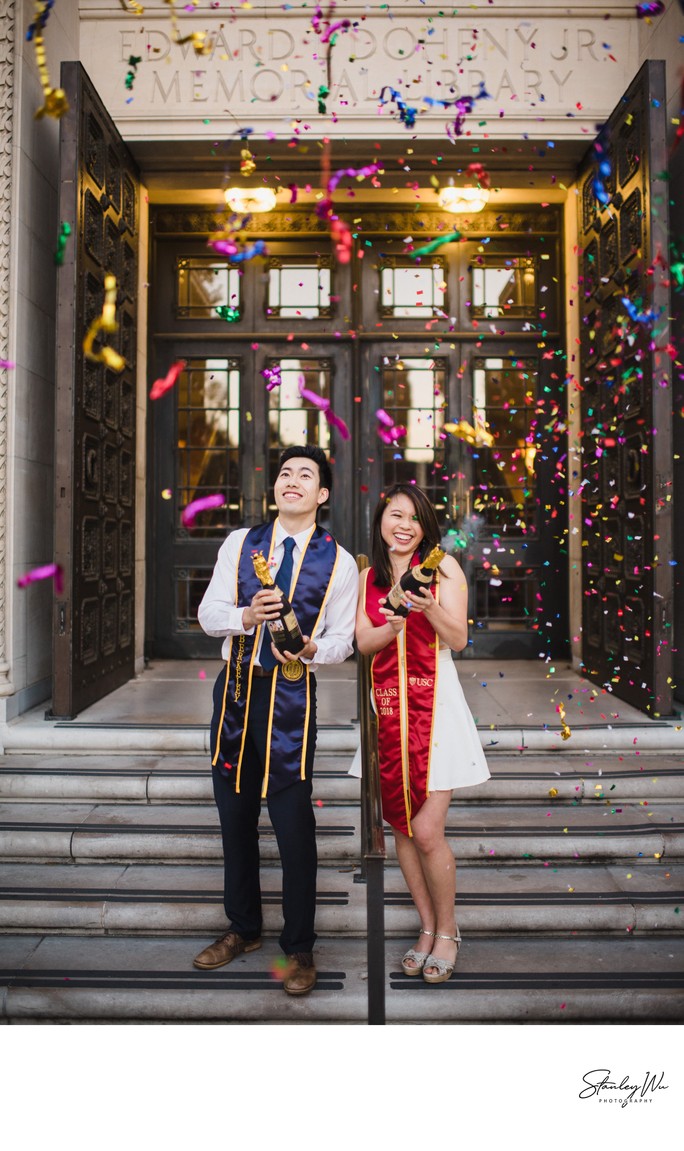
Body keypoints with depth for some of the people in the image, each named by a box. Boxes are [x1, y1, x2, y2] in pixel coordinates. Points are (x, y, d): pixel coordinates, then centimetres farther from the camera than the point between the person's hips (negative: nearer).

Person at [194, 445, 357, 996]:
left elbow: (342, 640, 2)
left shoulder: (339, 563, -1)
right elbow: (208, 612, 3)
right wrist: (246, 616, -18)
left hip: (292, 695, -3)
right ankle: (243, 929, 36)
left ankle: (300, 949, 22)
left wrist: (312, 651, -20)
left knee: (294, 826, 0)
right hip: (236, 688, 4)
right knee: (235, 817, 15)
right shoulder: (239, 544, 6)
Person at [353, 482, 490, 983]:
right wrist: (391, 627, -18)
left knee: (427, 830, -5)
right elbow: (363, 641, 3)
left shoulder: (443, 566, 0)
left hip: (433, 703, -4)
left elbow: (459, 639, -5)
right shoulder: (368, 576, 11)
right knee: (401, 826, 9)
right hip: (386, 706, 4)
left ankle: (448, 931, 19)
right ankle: (427, 928, 27)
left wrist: (429, 607, -23)